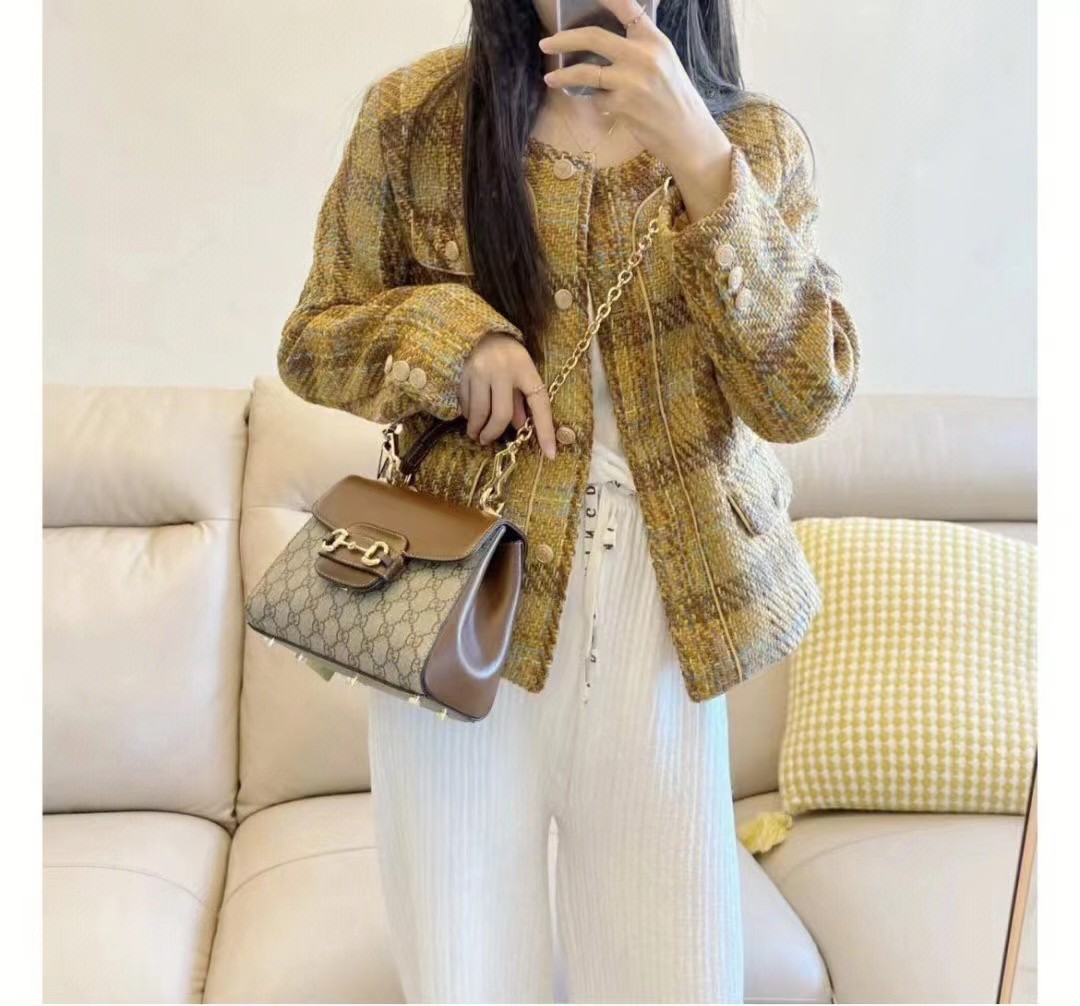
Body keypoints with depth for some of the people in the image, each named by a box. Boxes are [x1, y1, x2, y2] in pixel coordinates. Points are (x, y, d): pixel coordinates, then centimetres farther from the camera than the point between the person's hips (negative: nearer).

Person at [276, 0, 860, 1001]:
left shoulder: (759, 140, 2)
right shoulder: (415, 111, -1)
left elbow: (807, 394, -9)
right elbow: (311, 341, 6)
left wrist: (698, 157, -20)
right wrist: (452, 329, -15)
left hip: (669, 623, 1)